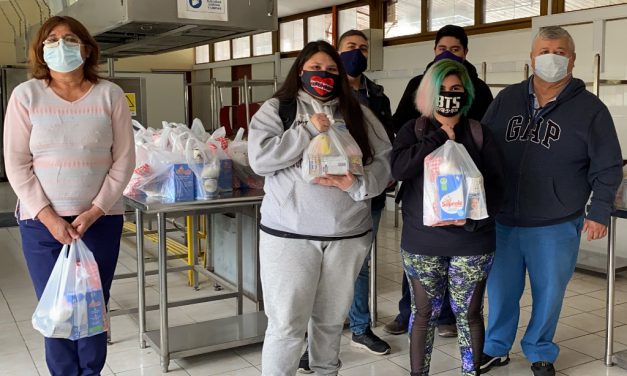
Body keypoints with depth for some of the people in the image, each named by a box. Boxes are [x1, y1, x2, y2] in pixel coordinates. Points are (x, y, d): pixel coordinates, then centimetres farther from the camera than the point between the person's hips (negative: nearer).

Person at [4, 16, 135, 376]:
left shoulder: (109, 95, 0)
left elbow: (124, 160, -1)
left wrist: (95, 211, -9)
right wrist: (48, 217, -10)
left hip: (101, 220, 0)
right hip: (42, 223, 0)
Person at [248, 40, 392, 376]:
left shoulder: (358, 113, 9)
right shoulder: (277, 109, 2)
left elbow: (385, 160, 5)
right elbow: (260, 159, -11)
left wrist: (357, 184, -14)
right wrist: (309, 130, -13)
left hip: (348, 234, 3)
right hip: (289, 235, -3)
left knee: (331, 319, 17)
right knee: (287, 324, 0)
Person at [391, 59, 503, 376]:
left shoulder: (479, 133, 2)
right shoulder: (413, 130, 2)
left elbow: (495, 184, -3)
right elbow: (399, 168, -16)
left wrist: (471, 218, -17)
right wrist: (440, 137, -15)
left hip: (472, 240, 0)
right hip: (422, 241, 0)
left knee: (469, 313, 10)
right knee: (424, 312, 10)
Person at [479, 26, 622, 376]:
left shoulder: (590, 108, -3)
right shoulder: (507, 99, 5)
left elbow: (608, 167, -1)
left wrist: (599, 212, -6)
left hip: (555, 227, -2)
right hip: (502, 220, 2)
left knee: (548, 292, 11)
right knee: (501, 289, 11)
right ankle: (496, 348, 32)